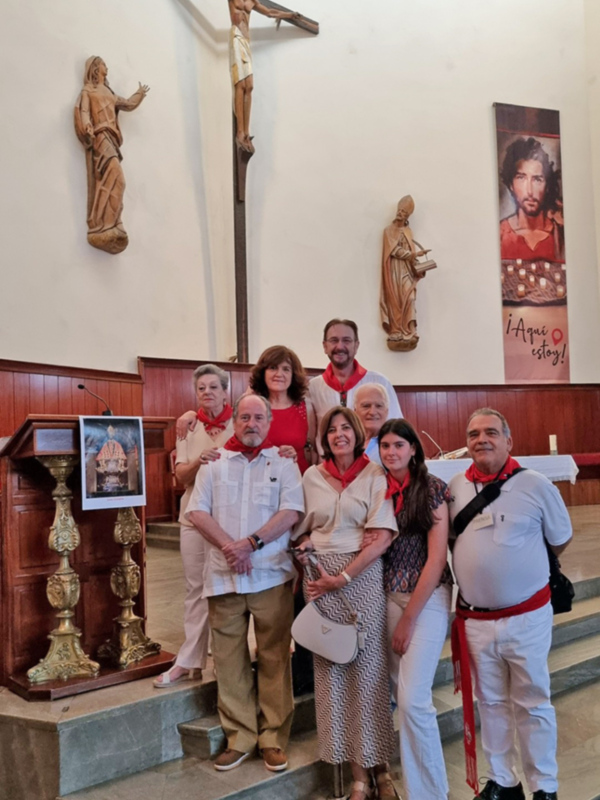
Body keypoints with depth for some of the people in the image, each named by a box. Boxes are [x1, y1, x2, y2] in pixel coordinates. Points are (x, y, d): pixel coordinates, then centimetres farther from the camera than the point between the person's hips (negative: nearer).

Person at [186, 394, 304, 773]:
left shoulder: (283, 463, 5)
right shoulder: (214, 463, 10)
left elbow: (291, 511, -5)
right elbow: (197, 511, 2)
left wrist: (251, 543, -14)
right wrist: (229, 547, -11)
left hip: (271, 574, -2)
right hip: (223, 575, 2)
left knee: (274, 657, 3)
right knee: (229, 658, 6)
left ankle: (274, 737, 15)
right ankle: (240, 736, 19)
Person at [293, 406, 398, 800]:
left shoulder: (374, 474, -5)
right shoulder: (312, 476, 6)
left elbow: (382, 539, -11)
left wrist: (342, 577, -13)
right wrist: (310, 565, -4)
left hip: (362, 575, -3)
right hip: (321, 578, 3)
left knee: (367, 666, 2)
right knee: (332, 670, 6)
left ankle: (379, 765, 20)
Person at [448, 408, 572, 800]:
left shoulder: (535, 484, -9)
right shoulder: (455, 488, -1)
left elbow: (561, 539, 4)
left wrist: (526, 564, 6)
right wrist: (480, 567, 7)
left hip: (527, 617, -3)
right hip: (475, 619, 3)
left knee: (532, 703, 10)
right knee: (490, 702, 16)